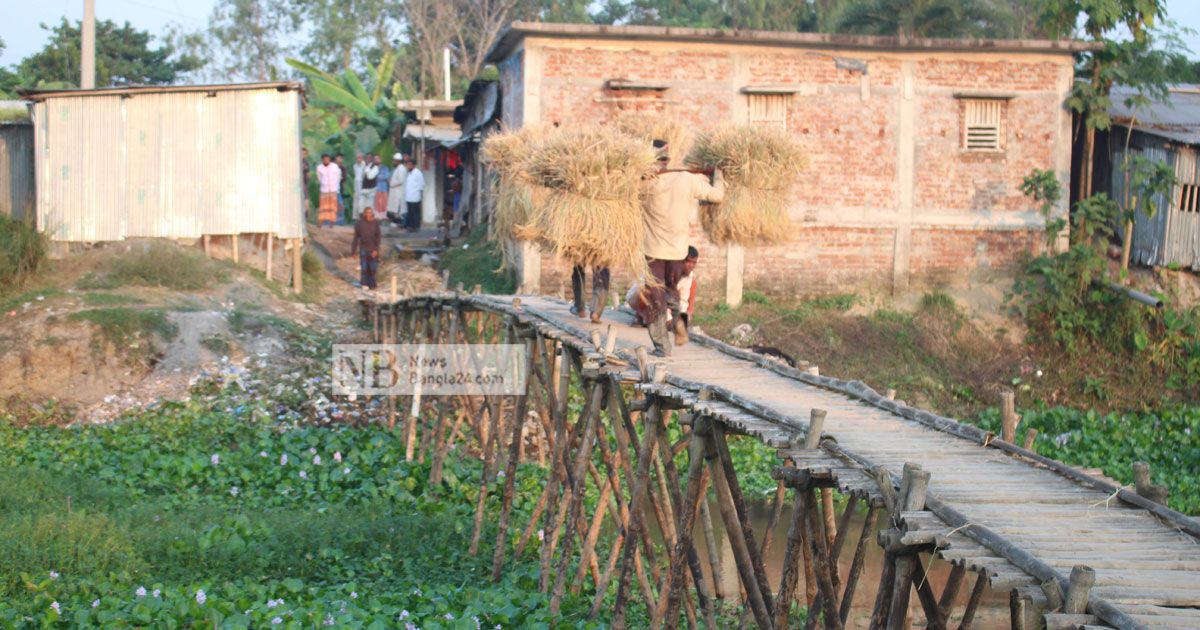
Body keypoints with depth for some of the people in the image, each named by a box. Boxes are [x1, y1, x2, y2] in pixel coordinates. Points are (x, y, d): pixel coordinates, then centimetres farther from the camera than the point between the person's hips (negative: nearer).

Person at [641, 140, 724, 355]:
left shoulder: (645, 182, -13)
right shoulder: (687, 179, -9)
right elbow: (717, 195, 2)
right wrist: (718, 175, 20)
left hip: (653, 249, -2)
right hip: (678, 249, 2)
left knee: (654, 298, 6)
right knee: (671, 287, 26)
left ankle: (661, 346, 4)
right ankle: (677, 317, -2)